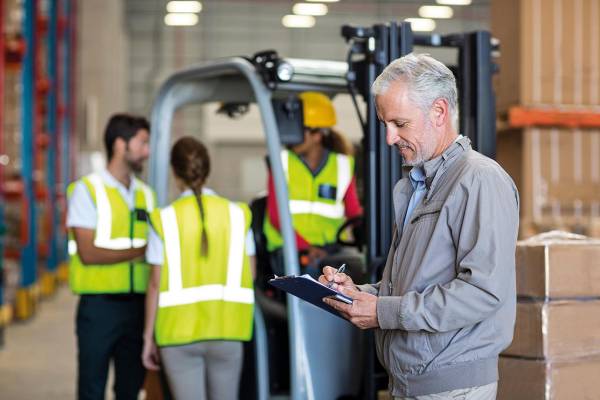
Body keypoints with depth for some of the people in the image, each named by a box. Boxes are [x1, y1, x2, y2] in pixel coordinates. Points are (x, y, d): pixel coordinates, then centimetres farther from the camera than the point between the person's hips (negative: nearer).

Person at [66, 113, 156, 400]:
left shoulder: (146, 194, 12)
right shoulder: (87, 189, -4)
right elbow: (88, 253, -13)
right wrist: (140, 252, -13)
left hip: (137, 304, 5)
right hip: (99, 304, -5)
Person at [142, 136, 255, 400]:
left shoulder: (164, 220, -4)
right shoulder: (236, 214, 2)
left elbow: (156, 283, -4)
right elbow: (249, 276, 2)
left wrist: (149, 336, 4)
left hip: (179, 331, -2)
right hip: (226, 329, 2)